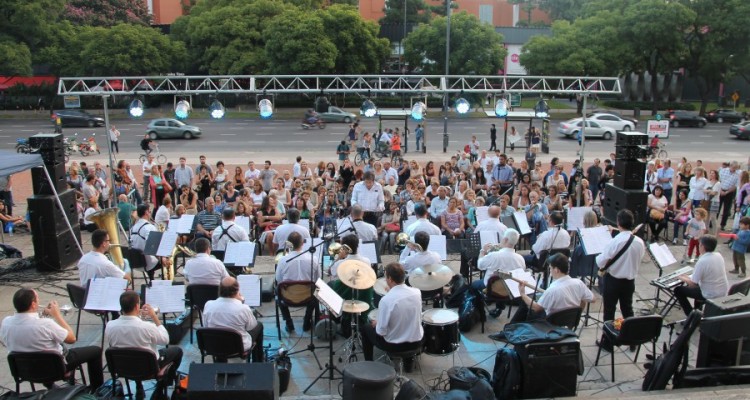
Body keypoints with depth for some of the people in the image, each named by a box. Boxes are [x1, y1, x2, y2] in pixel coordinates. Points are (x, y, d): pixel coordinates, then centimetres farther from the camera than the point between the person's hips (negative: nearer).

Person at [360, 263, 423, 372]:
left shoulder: (386, 300, -27)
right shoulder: (417, 292, -11)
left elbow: (381, 332, -21)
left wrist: (376, 324, 2)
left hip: (394, 345, -4)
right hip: (416, 343, 4)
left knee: (365, 327, 20)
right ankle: (409, 362, 41)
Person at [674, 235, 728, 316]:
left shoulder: (702, 261, -25)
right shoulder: (719, 256, -2)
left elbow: (692, 284, -19)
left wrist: (682, 278, 1)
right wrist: (689, 277, 17)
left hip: (710, 295, -7)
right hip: (724, 293, 7)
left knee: (678, 290, 7)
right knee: (697, 284, 33)